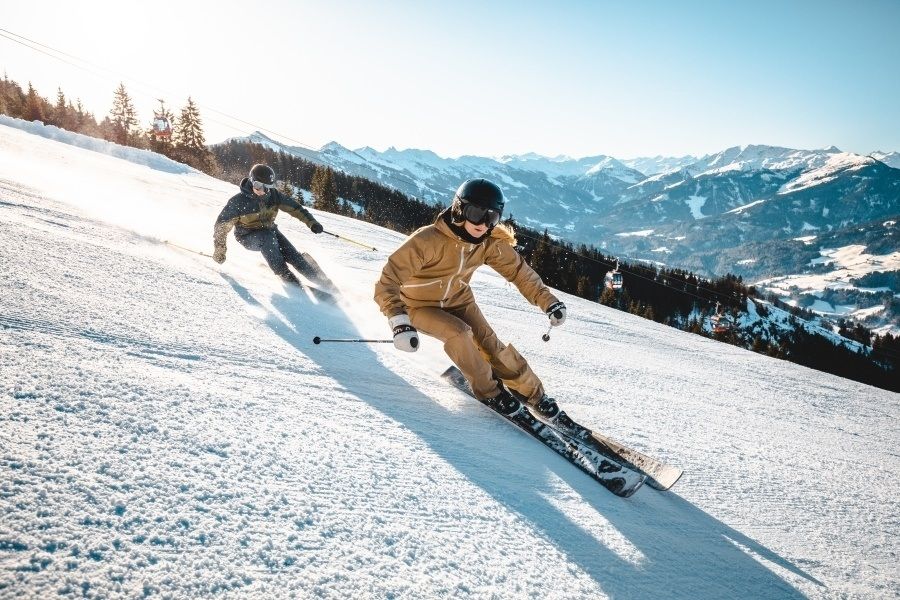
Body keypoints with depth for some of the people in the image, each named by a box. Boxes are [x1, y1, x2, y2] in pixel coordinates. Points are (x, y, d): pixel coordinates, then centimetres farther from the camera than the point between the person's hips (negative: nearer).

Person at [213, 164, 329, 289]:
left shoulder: (273, 195, -11)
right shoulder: (238, 201, -21)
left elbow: (294, 206, -3)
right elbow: (222, 225, -13)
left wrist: (311, 222, -15)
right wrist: (219, 251, -10)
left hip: (269, 231, 4)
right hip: (248, 237, -3)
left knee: (293, 255, -17)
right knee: (268, 238, -37)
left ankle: (321, 281, -13)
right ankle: (285, 274, -27)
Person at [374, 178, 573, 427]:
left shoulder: (491, 243, -17)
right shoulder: (428, 240, -33)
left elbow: (518, 270, -2)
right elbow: (388, 281, -35)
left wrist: (548, 300, -11)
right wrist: (399, 322, -48)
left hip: (458, 301, 4)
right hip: (420, 305, -4)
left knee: (491, 345, -12)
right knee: (458, 333, -30)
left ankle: (536, 396, 6)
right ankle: (490, 391, -8)